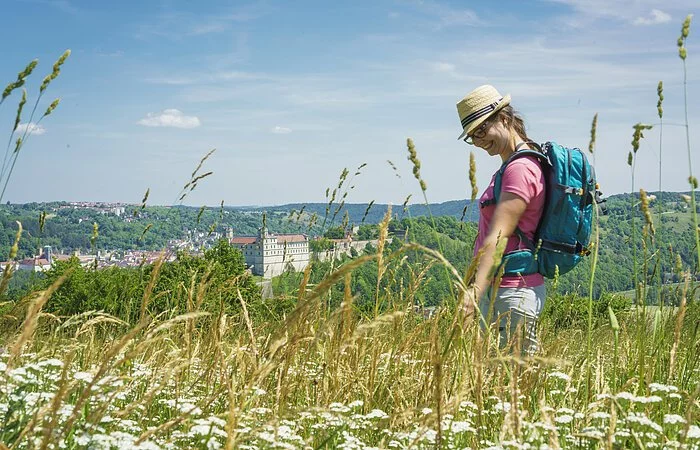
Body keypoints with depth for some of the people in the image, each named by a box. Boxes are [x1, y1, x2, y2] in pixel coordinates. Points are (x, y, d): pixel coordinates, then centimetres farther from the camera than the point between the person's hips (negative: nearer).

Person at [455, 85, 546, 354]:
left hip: (513, 292, -10)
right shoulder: (512, 166, 17)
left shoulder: (520, 169, -14)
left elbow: (497, 238, -23)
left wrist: (474, 291, -30)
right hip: (494, 290, 10)